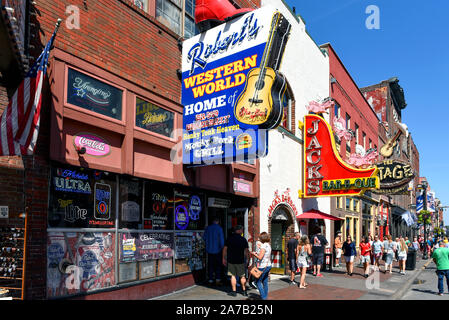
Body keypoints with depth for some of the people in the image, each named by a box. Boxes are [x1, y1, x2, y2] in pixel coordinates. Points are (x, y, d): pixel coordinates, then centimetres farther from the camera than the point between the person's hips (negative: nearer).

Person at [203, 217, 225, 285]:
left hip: (209, 250, 3)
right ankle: (217, 280, 2)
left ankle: (210, 280, 10)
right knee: (218, 265, 7)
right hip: (217, 250, -3)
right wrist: (222, 247, 2)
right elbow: (221, 239, -10)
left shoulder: (208, 228, 1)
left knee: (210, 265, 9)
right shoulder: (219, 228, -9)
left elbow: (204, 238, 9)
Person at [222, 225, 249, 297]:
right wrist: (247, 259, 4)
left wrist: (224, 258, 10)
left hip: (231, 260, 1)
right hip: (241, 261, -1)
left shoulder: (229, 238, -1)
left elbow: (225, 249, 1)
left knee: (233, 276, 7)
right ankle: (244, 290, 20)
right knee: (242, 276, 12)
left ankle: (234, 291, 9)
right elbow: (246, 251, -6)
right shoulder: (243, 239, -5)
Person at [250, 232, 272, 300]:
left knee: (258, 282, 1)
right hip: (268, 265, 9)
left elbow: (260, 257, -22)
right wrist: (257, 254, 16)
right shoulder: (269, 245, 9)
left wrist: (254, 254, -6)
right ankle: (265, 296, 20)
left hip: (263, 266, -9)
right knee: (265, 282, 15)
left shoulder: (264, 246, -18)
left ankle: (263, 297, -1)